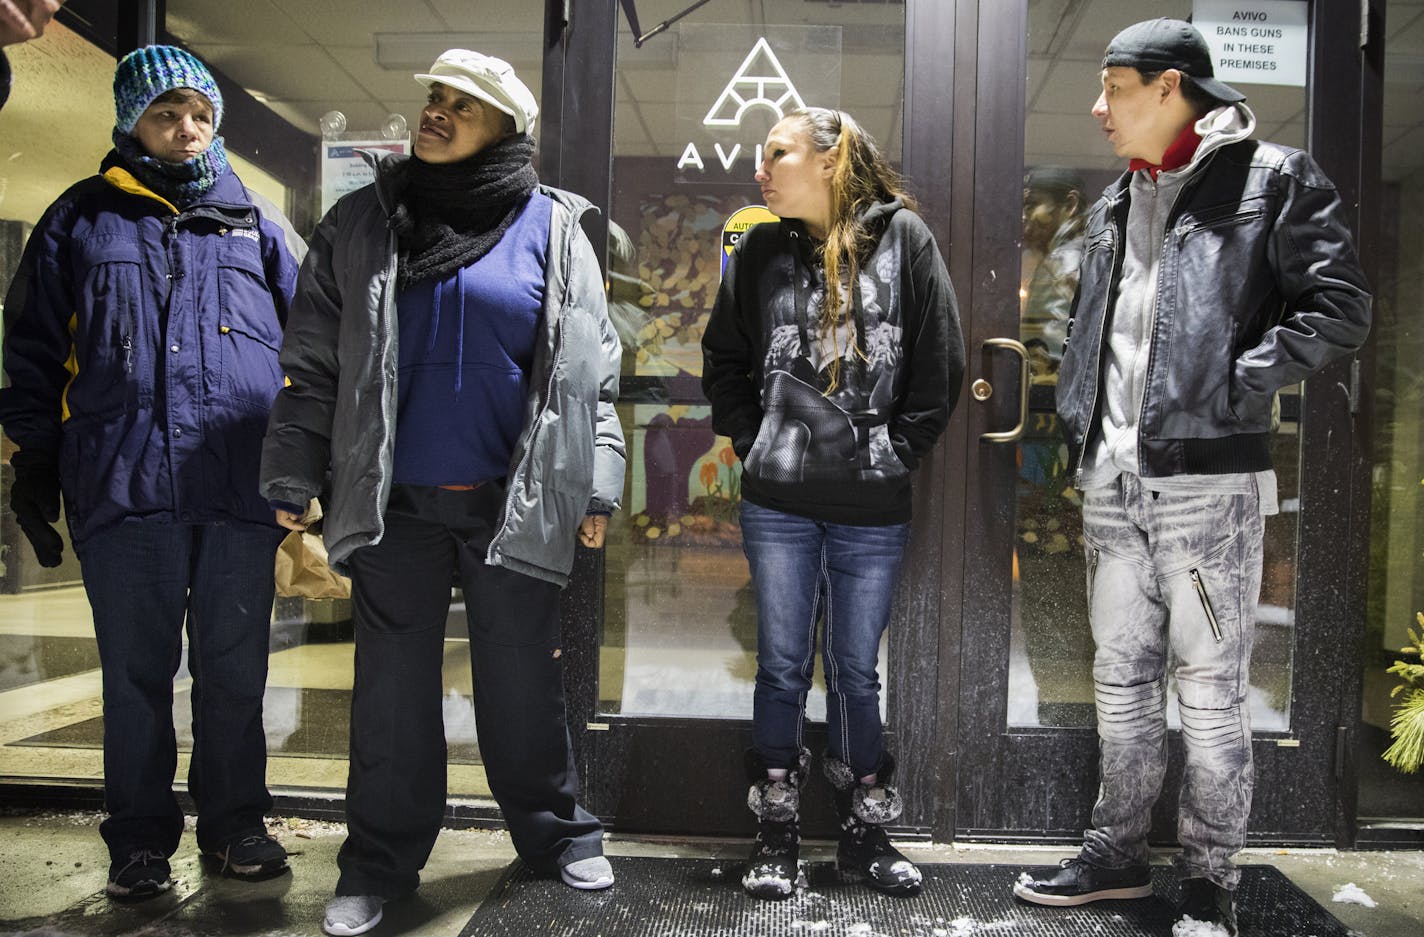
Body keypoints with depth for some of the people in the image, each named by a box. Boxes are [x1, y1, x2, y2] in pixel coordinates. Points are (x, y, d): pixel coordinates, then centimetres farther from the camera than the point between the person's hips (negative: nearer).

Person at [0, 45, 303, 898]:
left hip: (241, 486, 1)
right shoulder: (82, 219, 12)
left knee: (235, 668, 8)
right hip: (123, 486, 0)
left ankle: (236, 820, 22)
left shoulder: (256, 221, 13)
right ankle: (141, 837, 21)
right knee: (137, 671, 7)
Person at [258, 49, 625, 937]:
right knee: (393, 685, 9)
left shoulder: (551, 228, 3)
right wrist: (295, 481, 2)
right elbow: (315, 364, 6)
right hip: (394, 504, 2)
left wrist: (596, 485, -1)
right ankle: (380, 861, 24)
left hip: (513, 504, -1)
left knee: (524, 680, 9)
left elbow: (590, 370, 3)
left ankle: (557, 834, 28)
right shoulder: (362, 223, 7)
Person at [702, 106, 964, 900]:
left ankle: (867, 830, 27)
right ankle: (778, 835, 23)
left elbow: (941, 358, 0)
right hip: (778, 501, 2)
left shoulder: (902, 235, 0)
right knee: (784, 667, 9)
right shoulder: (762, 249, 6)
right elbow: (723, 356, 14)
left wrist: (901, 448, -4)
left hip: (873, 507, -1)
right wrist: (750, 439, 5)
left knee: (857, 671, 11)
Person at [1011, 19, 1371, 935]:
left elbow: (1340, 308, -8)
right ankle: (1118, 853, 27)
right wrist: (1082, 419, 12)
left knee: (1211, 689, 2)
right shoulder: (1116, 205, 17)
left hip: (1209, 479, -6)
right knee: (1121, 679, 13)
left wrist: (1233, 388, -15)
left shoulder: (1273, 179, -2)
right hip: (1114, 482, 6)